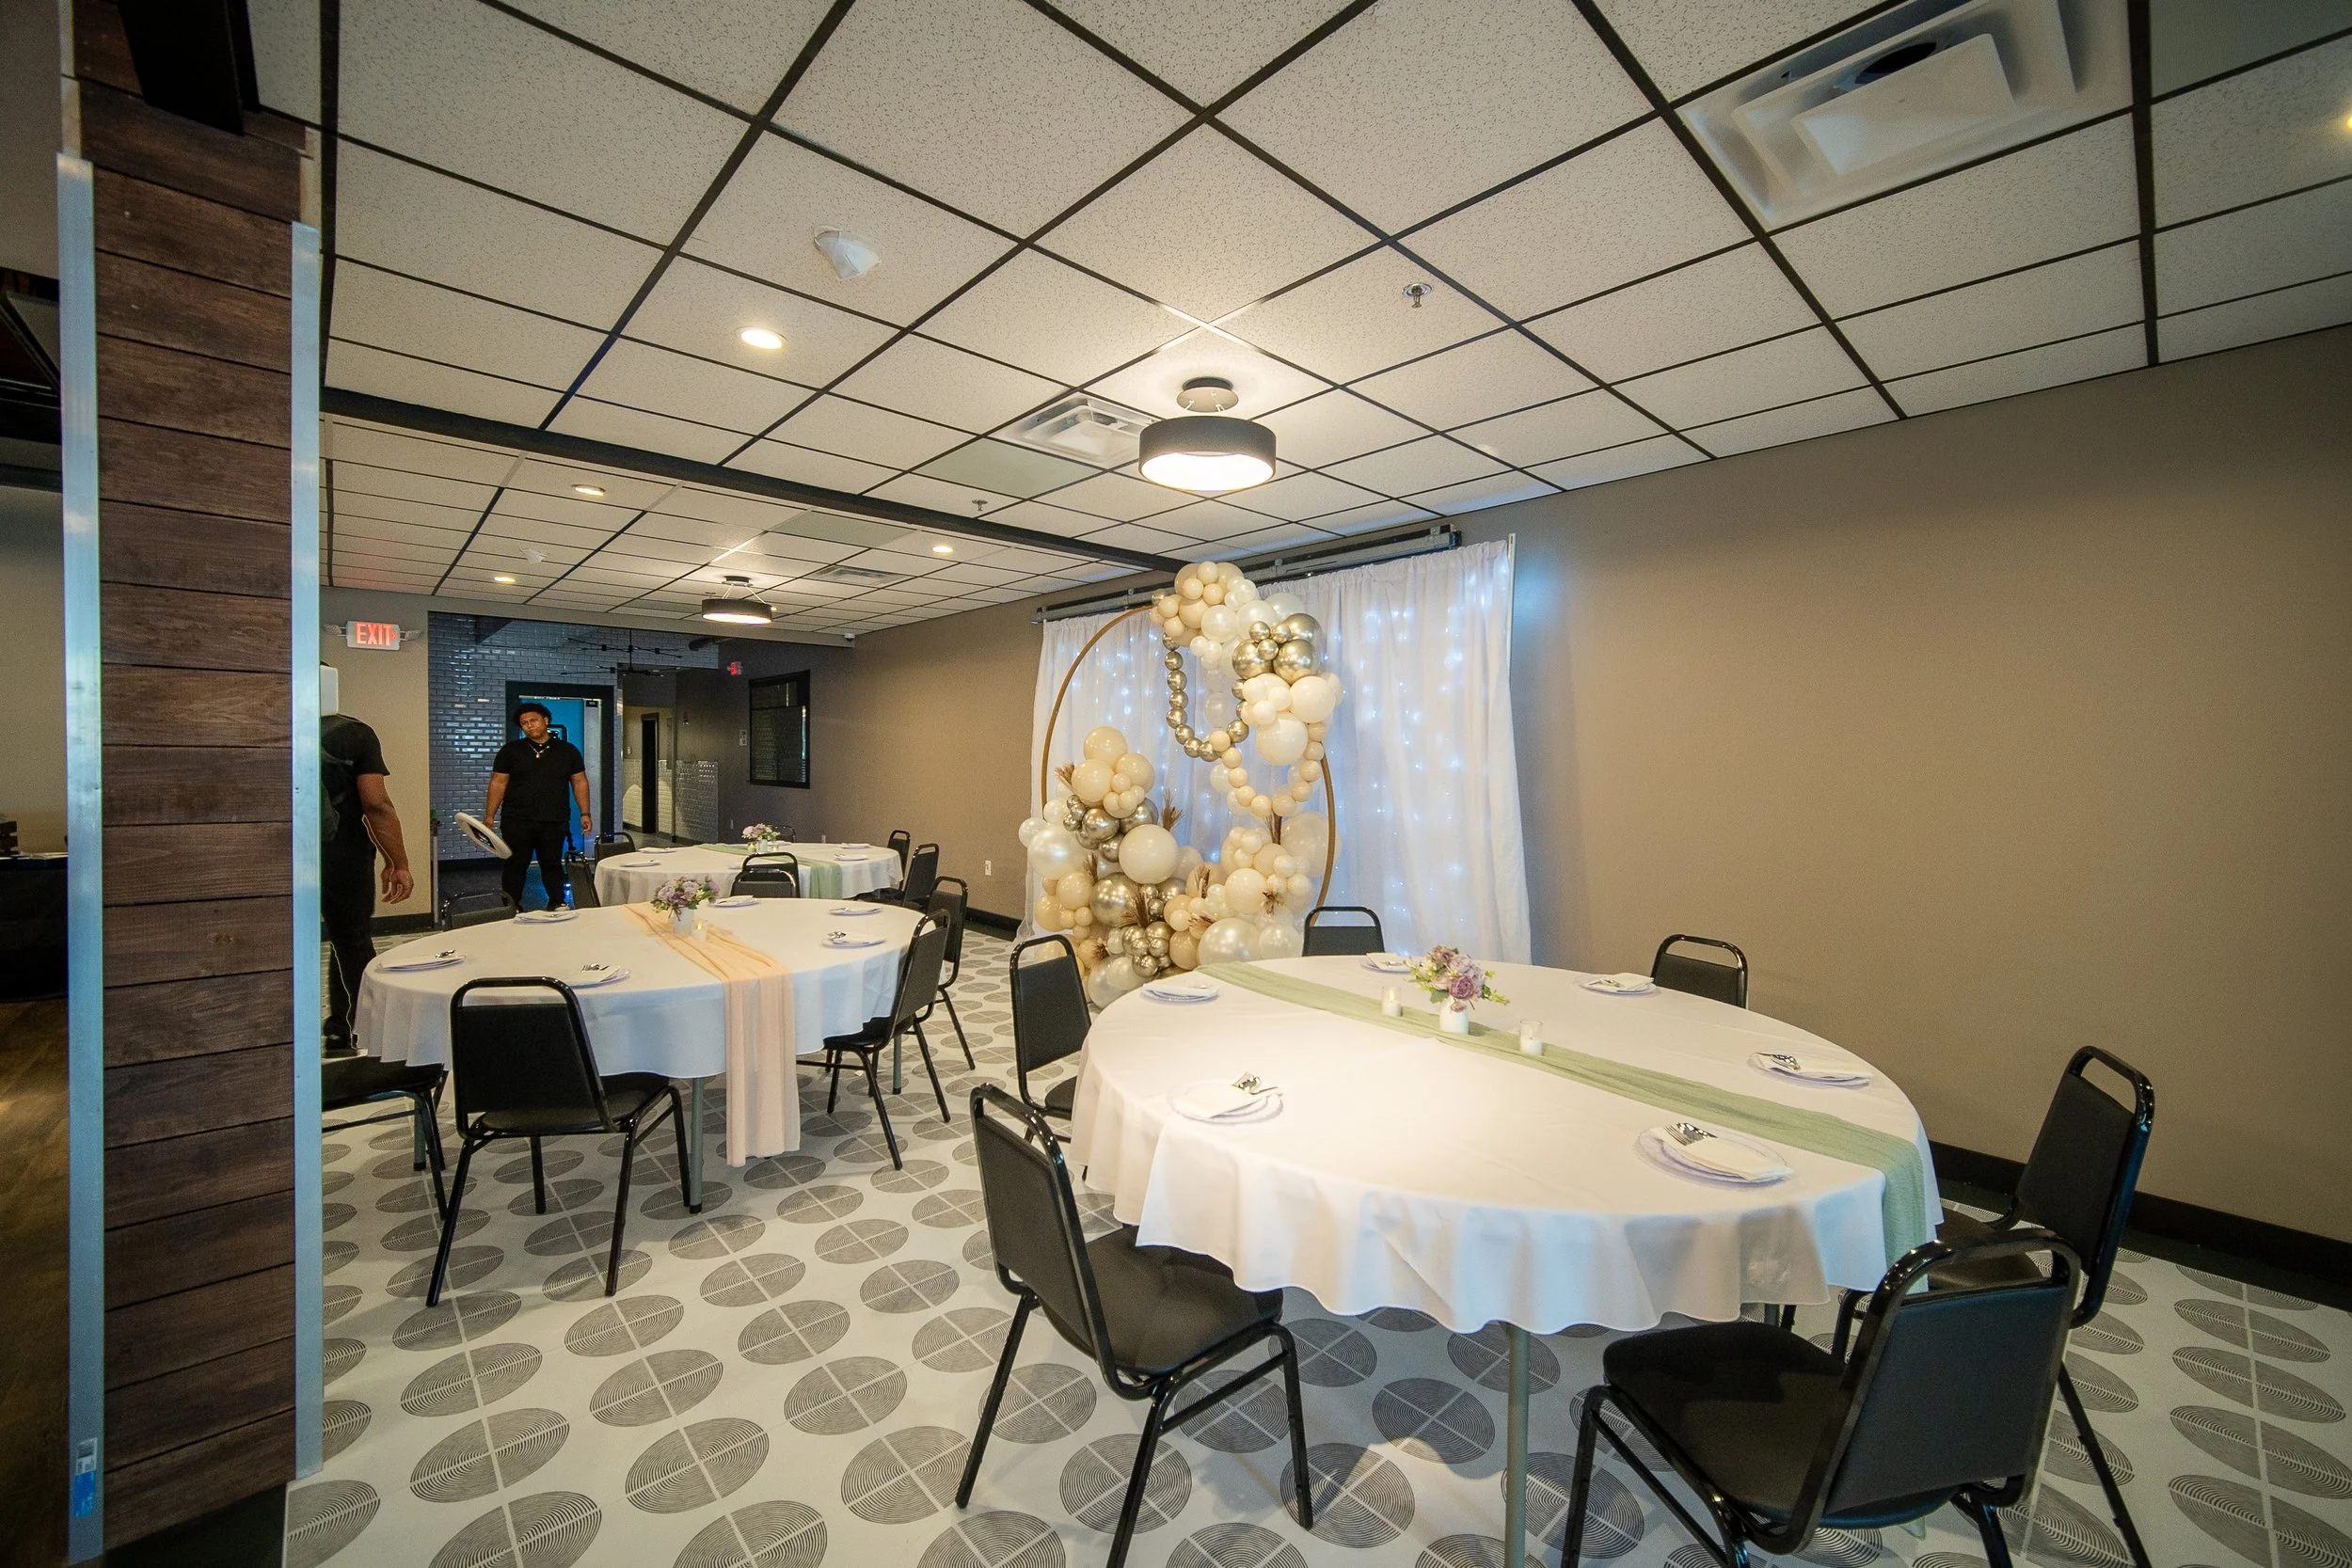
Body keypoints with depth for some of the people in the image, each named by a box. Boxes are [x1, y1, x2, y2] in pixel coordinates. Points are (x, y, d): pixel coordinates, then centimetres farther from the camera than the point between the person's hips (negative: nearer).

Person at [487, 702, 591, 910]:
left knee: (552, 864, 7)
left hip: (554, 822, 0)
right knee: (515, 865, 5)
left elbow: (579, 783, 8)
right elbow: (498, 783, 5)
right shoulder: (510, 750, 6)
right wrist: (489, 816, -1)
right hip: (517, 822, 0)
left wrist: (584, 814, 1)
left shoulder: (568, 751, 7)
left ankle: (557, 906, 15)